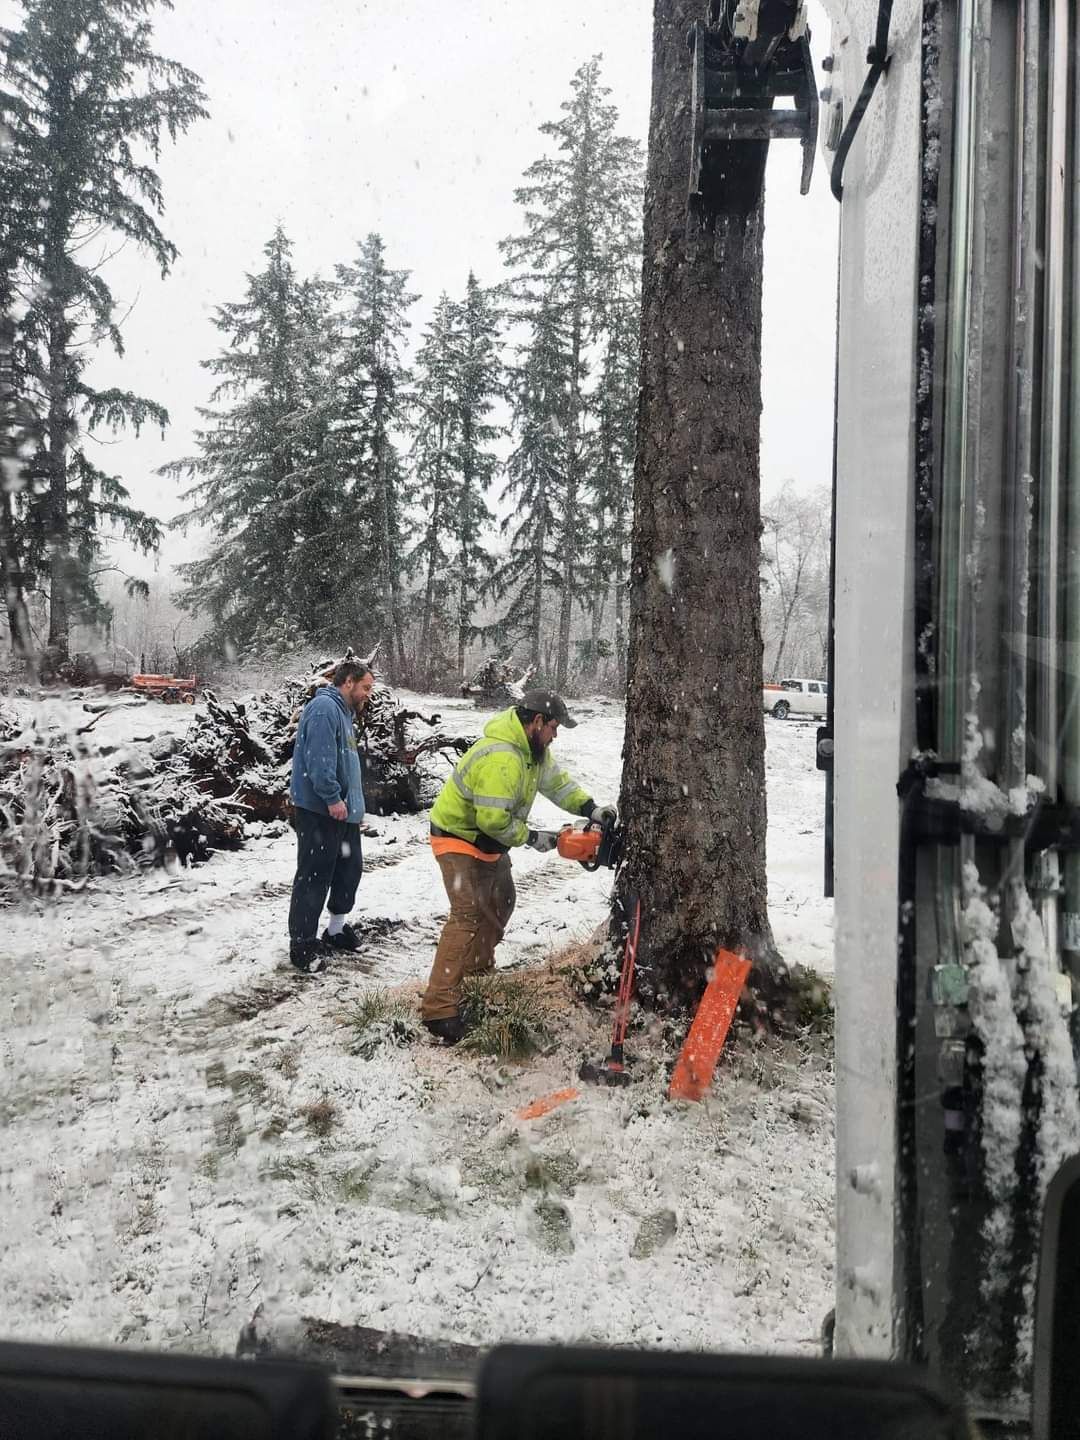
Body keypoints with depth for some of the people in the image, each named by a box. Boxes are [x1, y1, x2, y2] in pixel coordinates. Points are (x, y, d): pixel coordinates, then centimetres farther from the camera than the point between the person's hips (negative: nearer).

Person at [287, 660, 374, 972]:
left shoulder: (343, 712, 19)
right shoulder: (324, 707, -15)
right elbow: (319, 757, -25)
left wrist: (355, 804, 22)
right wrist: (333, 797, -24)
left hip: (343, 812, 10)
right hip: (319, 810, -10)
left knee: (350, 868, 17)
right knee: (314, 876, -4)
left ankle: (337, 929, 32)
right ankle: (302, 944, 4)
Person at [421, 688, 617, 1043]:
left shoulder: (533, 747, 0)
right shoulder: (500, 758, -33)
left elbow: (556, 781, 11)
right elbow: (494, 818, -34)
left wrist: (589, 807, -2)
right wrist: (531, 838, -19)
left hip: (488, 841, 10)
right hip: (459, 839, -10)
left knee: (500, 902, 21)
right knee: (468, 915, -18)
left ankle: (479, 968, 39)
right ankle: (439, 1007, -20)